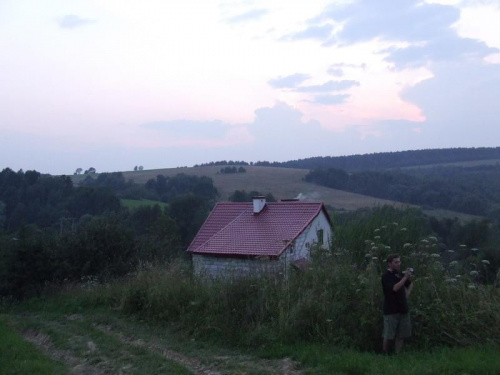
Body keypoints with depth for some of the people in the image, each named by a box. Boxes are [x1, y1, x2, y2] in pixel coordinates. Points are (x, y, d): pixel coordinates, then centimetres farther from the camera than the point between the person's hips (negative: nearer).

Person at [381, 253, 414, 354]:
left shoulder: (400, 274, 11)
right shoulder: (386, 276, -9)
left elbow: (410, 284, 29)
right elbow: (395, 288, -24)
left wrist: (407, 294, 14)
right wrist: (405, 277, -24)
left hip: (403, 309, 6)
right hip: (391, 311, -6)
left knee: (401, 335, 7)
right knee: (389, 336, -1)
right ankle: (385, 355, 13)